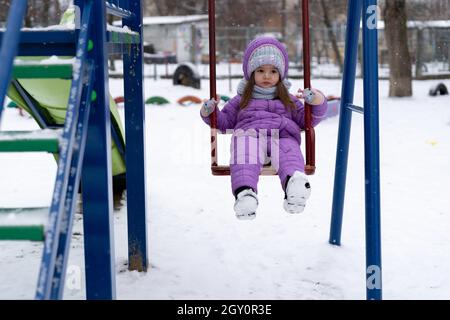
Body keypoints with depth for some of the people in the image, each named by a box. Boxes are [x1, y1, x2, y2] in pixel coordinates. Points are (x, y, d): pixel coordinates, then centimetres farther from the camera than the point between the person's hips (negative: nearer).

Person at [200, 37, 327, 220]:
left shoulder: (289, 100, 33)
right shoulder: (242, 100, 32)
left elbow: (306, 121, 26)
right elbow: (224, 122, 32)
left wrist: (318, 102, 8)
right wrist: (209, 113, 13)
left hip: (282, 136, 0)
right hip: (250, 135, 0)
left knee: (289, 152, -39)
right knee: (245, 153, -40)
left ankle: (295, 183, -71)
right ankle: (245, 192, -65)